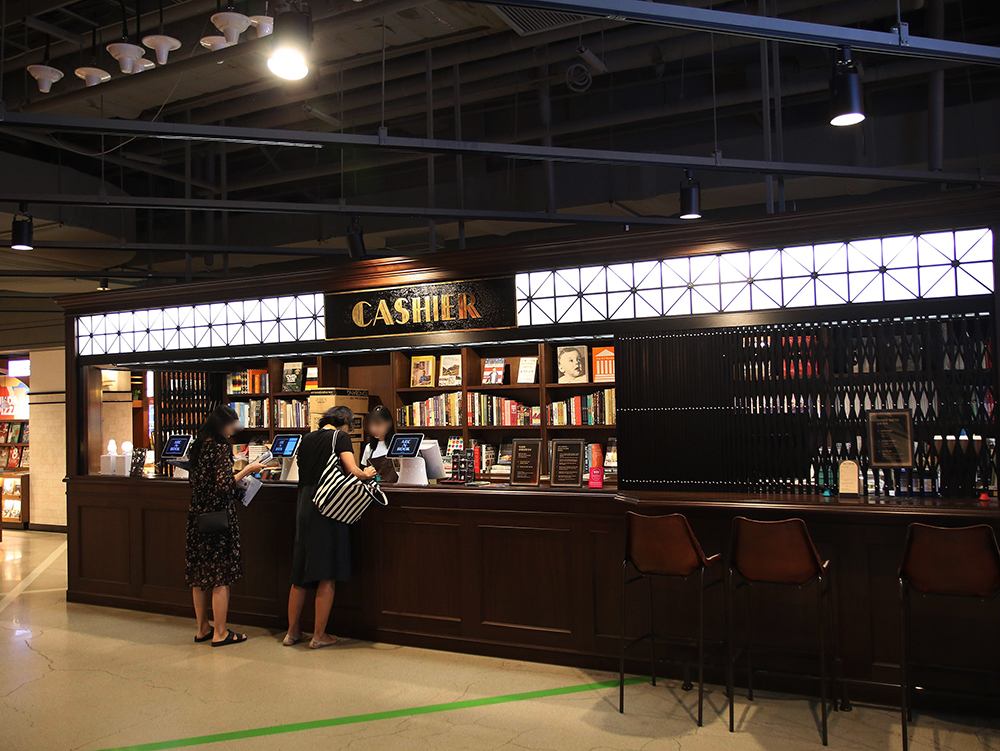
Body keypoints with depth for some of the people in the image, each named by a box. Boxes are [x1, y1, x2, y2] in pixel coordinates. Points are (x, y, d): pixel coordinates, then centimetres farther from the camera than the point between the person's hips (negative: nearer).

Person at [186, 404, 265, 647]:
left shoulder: (199, 445, 9)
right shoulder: (221, 448, -15)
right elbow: (224, 486, -23)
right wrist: (246, 471, -12)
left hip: (197, 517, 8)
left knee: (199, 575, 14)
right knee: (220, 577, 0)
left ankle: (202, 629, 25)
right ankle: (220, 634, 7)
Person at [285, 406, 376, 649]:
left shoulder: (307, 439, 15)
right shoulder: (340, 436, -4)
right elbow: (352, 470, -15)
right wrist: (367, 474, 6)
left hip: (304, 506, 6)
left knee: (300, 573, 13)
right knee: (327, 575, 2)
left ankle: (292, 631, 21)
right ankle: (319, 635, 6)